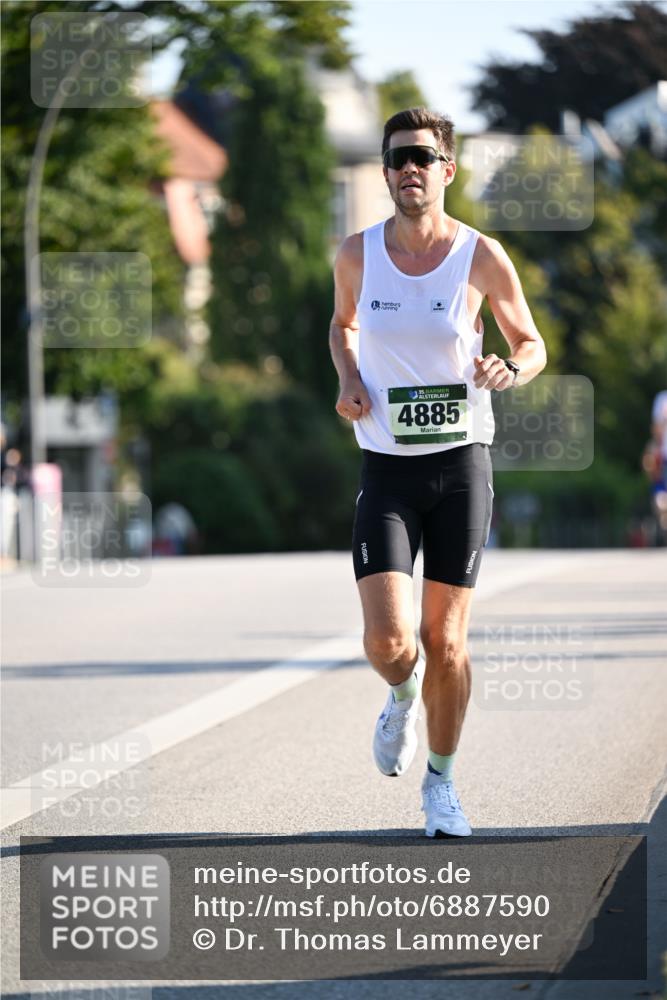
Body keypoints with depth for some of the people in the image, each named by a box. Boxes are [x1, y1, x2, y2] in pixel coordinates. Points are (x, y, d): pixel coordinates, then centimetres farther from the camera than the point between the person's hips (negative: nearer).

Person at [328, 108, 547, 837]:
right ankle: (401, 696, 24)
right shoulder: (357, 254, -1)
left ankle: (441, 782, 24)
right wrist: (348, 379, -1)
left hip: (461, 464, 0)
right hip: (386, 469, 1)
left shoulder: (482, 257, -5)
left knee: (445, 642, 3)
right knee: (387, 640, -13)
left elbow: (533, 346, 6)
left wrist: (508, 371, -17)